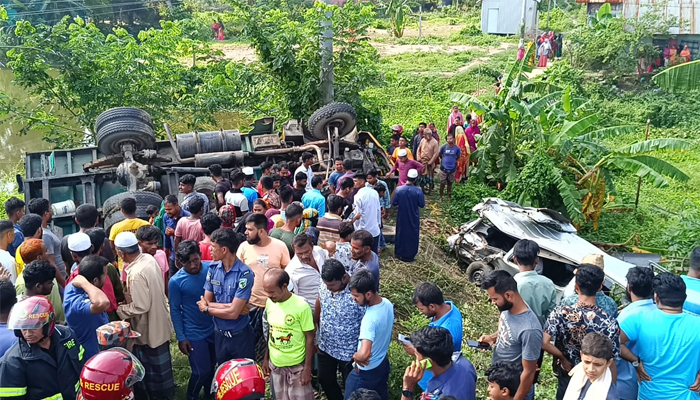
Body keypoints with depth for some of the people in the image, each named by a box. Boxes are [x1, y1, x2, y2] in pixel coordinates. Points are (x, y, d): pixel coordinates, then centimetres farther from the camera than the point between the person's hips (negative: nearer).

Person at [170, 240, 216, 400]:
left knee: (212, 365, 20)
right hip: (194, 333, -3)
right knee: (201, 371, 4)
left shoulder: (212, 268, -12)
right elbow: (175, 310, -9)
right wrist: (181, 337, -8)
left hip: (215, 327, 4)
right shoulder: (176, 281, -19)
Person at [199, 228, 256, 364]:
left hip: (240, 335, -5)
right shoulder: (213, 269, -5)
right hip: (219, 333, 5)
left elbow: (233, 313, -23)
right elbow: (205, 302, -4)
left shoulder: (245, 274, -22)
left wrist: (207, 309, -9)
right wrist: (230, 306, -18)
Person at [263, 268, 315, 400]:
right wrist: (266, 358, 12)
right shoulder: (269, 303, -4)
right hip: (275, 363, 5)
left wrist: (307, 367, -12)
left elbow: (310, 338, -13)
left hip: (297, 365, -5)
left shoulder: (301, 306, -20)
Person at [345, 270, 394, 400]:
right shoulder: (387, 303, -10)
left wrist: (355, 356, -26)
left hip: (366, 371, -8)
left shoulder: (370, 318, -36)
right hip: (383, 364, 8)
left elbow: (364, 354, -46)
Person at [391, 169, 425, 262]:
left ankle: (399, 254, 30)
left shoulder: (398, 189, -15)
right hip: (413, 218, -1)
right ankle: (410, 256, 23)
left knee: (401, 234, 18)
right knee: (412, 235, 14)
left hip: (401, 217, 2)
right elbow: (422, 205, -11)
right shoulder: (418, 191, -19)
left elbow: (394, 203, -8)